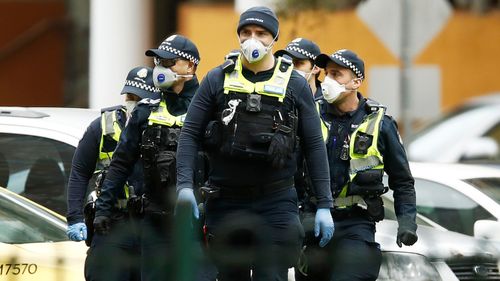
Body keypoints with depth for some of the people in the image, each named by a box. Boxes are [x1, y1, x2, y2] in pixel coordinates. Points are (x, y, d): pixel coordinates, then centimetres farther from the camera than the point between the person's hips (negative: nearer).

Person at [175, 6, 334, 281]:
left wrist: (324, 206, -2)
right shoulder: (217, 80, 4)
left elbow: (315, 146, 4)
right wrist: (185, 186, -10)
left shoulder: (295, 85, 2)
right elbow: (190, 135, 3)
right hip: (225, 201, 2)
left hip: (275, 202, -2)